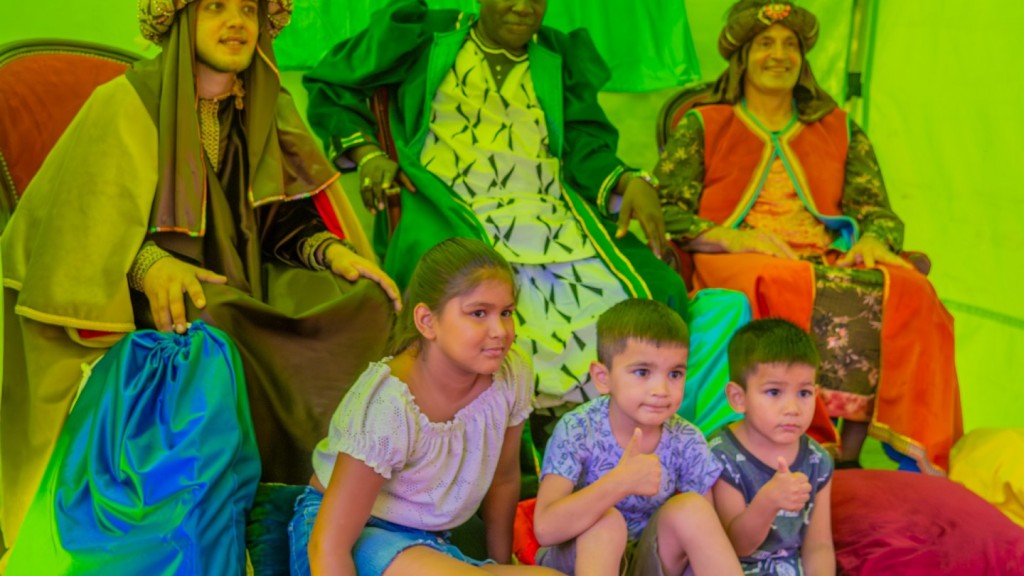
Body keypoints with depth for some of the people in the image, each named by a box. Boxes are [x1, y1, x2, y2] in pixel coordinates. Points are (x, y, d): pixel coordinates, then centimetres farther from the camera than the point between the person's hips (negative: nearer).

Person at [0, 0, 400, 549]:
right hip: (144, 300, -5)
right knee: (206, 324, -38)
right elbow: (88, 221, -12)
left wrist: (334, 250, -13)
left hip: (242, 282, 5)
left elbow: (285, 217, 9)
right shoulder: (125, 104, -7)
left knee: (365, 303, -17)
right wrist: (151, 265, -32)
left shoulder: (265, 112, 8)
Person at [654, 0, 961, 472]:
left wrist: (872, 240, -6)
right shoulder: (703, 126, 17)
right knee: (785, 286, -40)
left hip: (829, 262, 4)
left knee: (907, 289, -28)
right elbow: (664, 210, 4)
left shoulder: (839, 129, 26)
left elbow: (876, 208, 19)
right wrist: (732, 239, -13)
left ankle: (849, 457, -27)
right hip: (735, 264, -3)